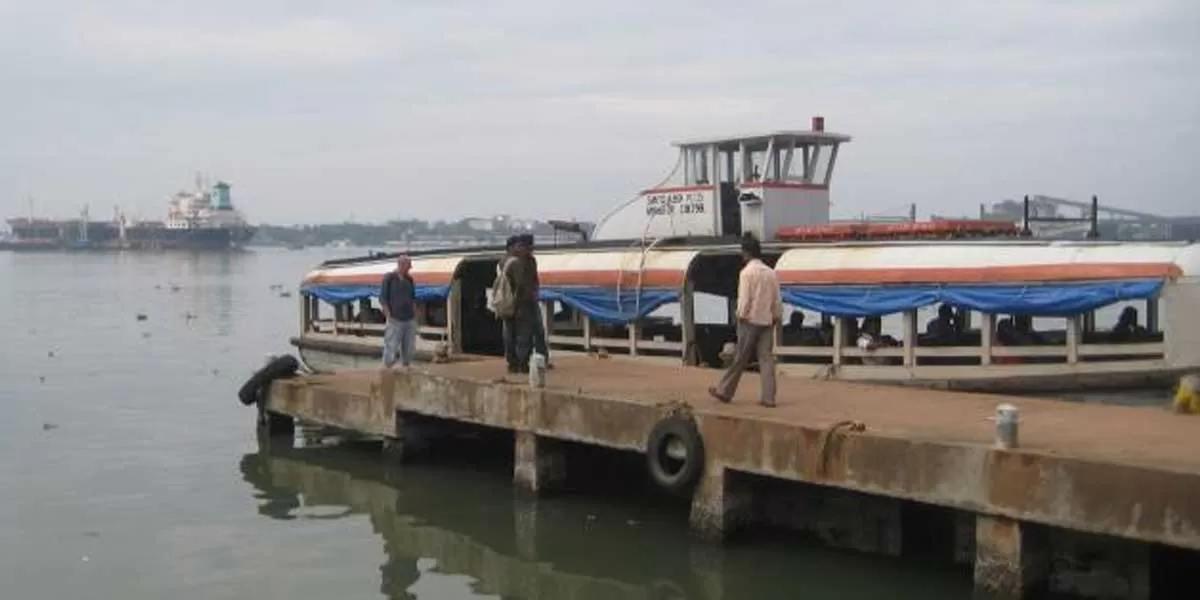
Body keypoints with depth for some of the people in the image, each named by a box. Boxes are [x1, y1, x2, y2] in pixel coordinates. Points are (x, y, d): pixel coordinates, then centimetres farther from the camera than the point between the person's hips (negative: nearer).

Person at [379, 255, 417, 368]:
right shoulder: (389, 278, -6)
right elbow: (383, 299, -7)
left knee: (409, 349, 9)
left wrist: (414, 315, 9)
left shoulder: (409, 279, 10)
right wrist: (389, 317, -12)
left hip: (409, 321, 6)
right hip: (395, 321, -6)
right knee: (391, 348, -5)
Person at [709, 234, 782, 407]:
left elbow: (744, 299, -13)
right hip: (767, 321, 5)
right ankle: (768, 397, -2)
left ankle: (724, 391, 14)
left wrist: (741, 316, -4)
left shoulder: (747, 272, -10)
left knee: (740, 358, 3)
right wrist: (776, 317, 16)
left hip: (750, 321, -5)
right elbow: (777, 300, 8)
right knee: (766, 358, 2)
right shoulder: (771, 272, 7)